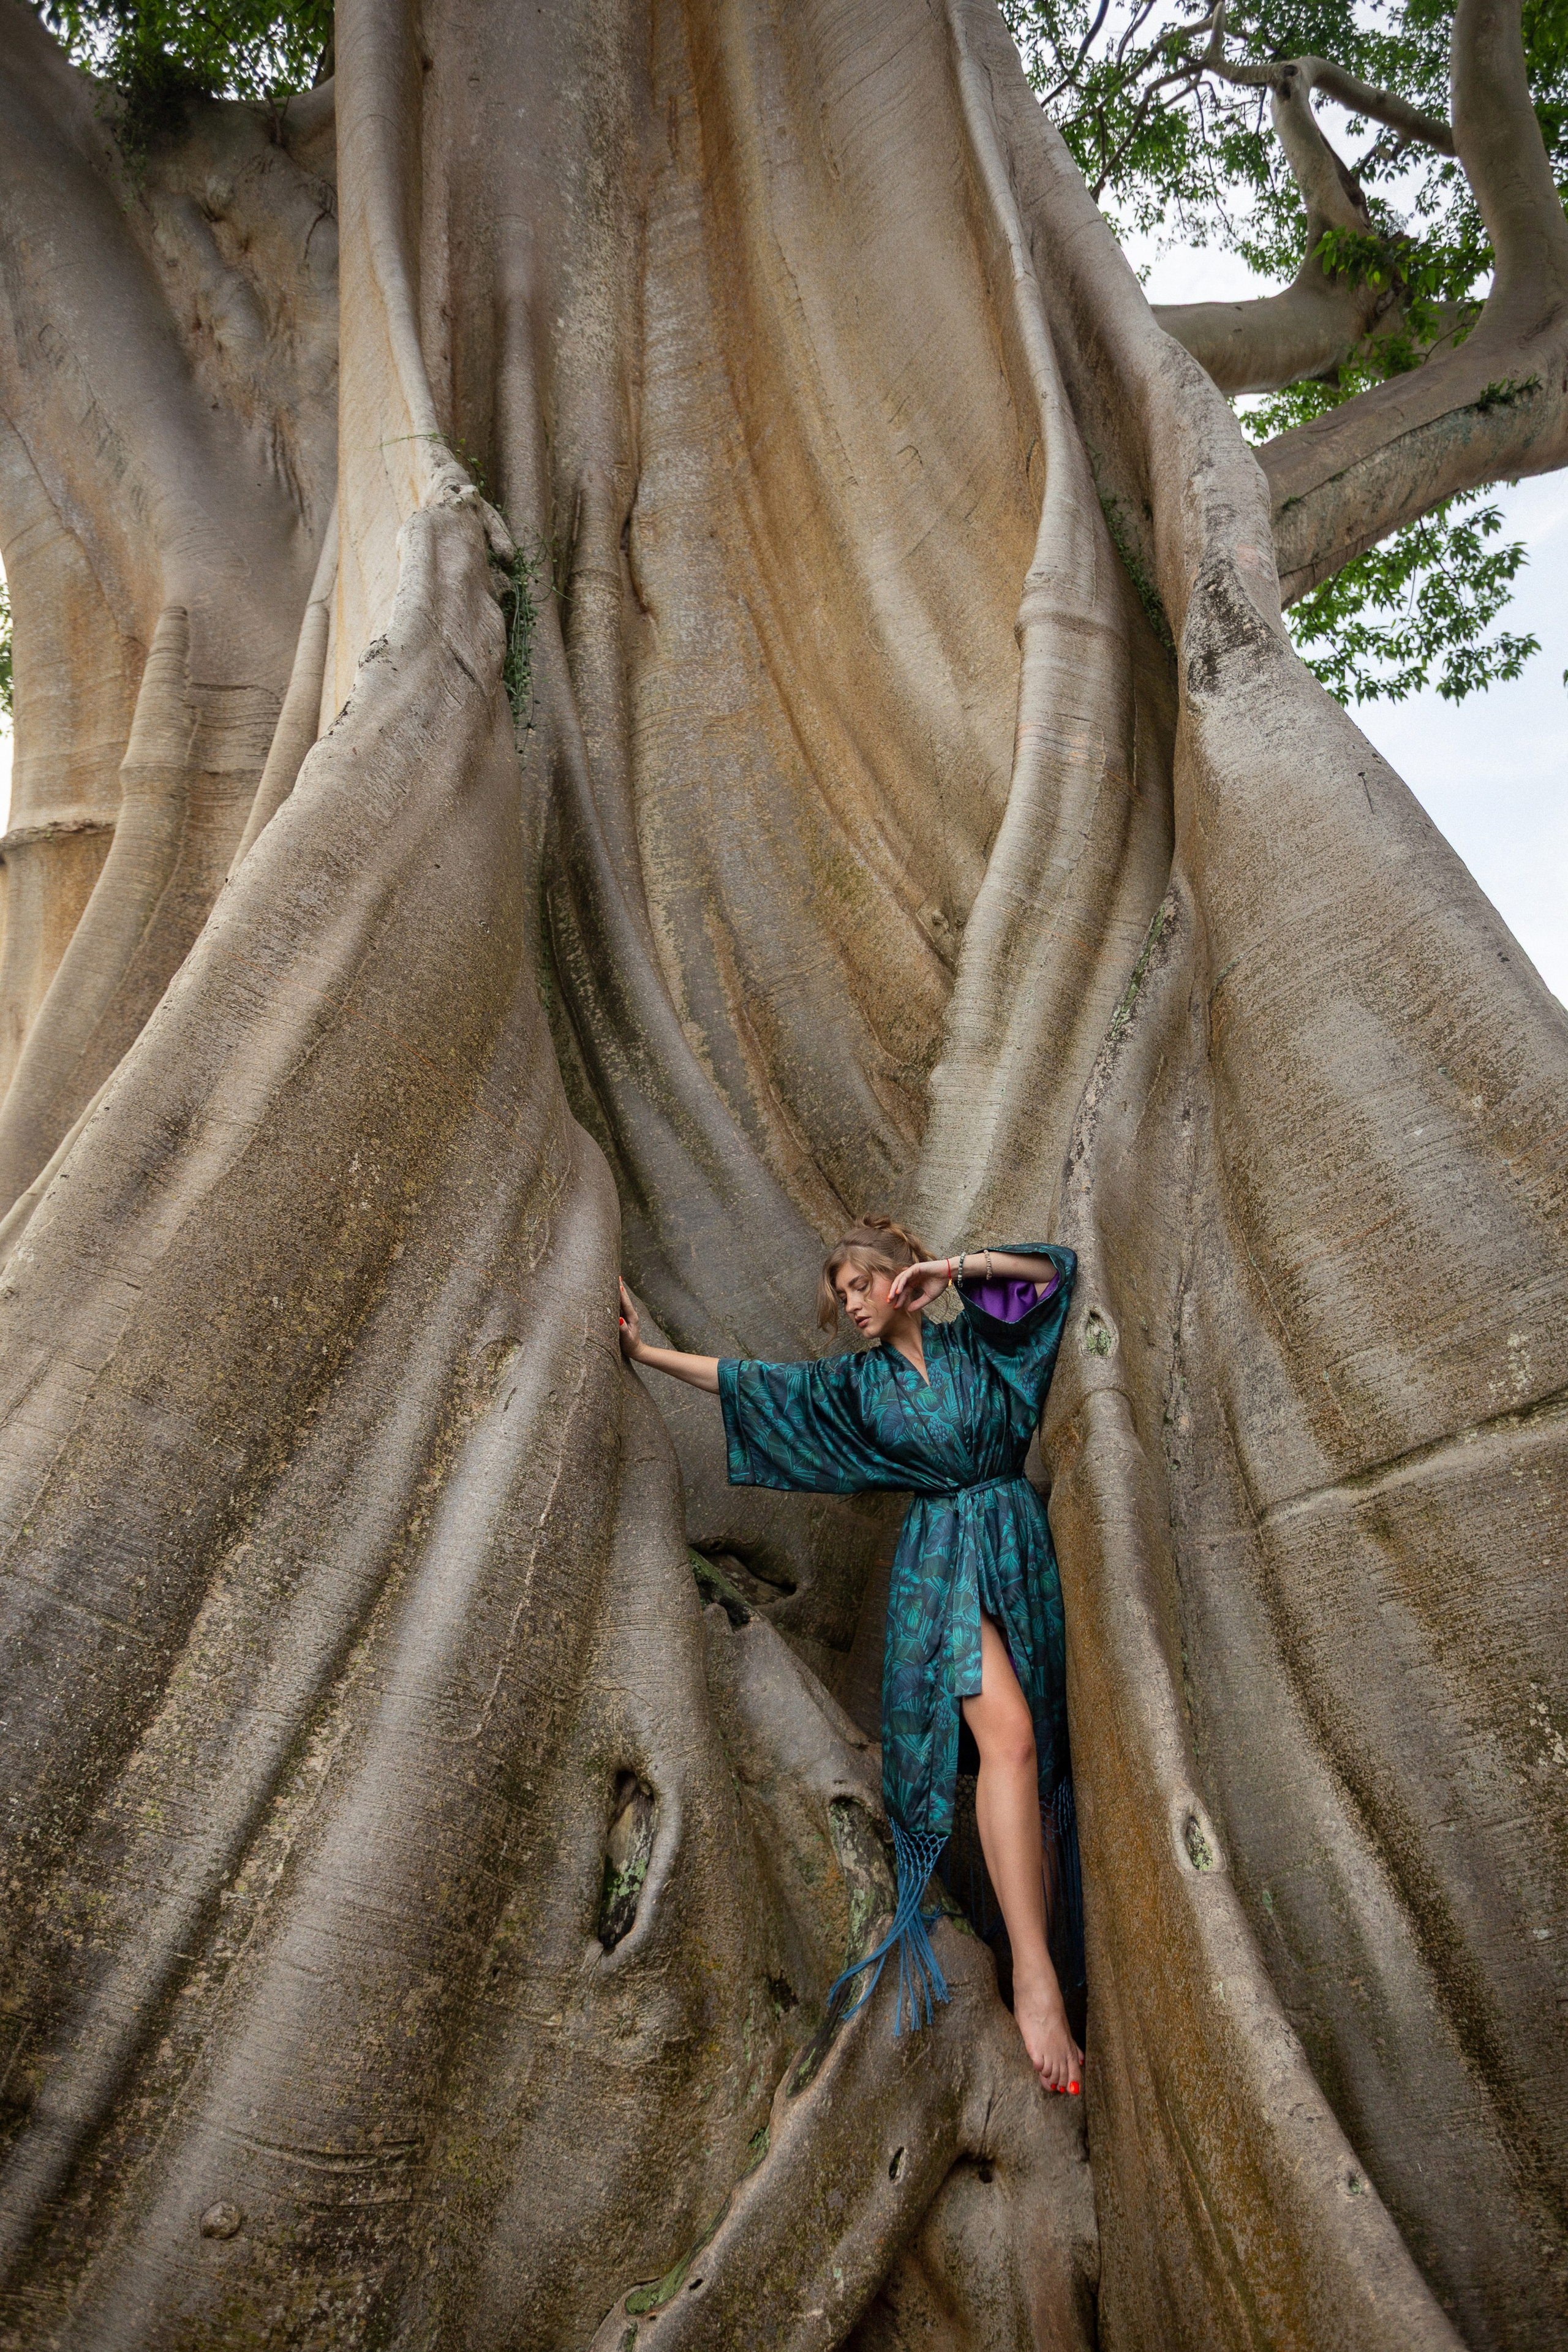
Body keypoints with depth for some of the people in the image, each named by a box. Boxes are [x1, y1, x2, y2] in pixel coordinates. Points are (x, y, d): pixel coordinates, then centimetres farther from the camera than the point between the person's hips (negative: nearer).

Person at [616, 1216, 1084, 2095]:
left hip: (1017, 1544, 2)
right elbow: (749, 1380, 8)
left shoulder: (977, 1340, 10)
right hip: (941, 1556, -1)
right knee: (1008, 1734, -22)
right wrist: (646, 1349, 5)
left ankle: (1039, 1942, 4)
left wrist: (957, 1267, -5)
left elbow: (1057, 1268, 4)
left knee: (1035, 1744, -3)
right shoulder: (857, 1380, 11)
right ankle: (1036, 1979, -26)